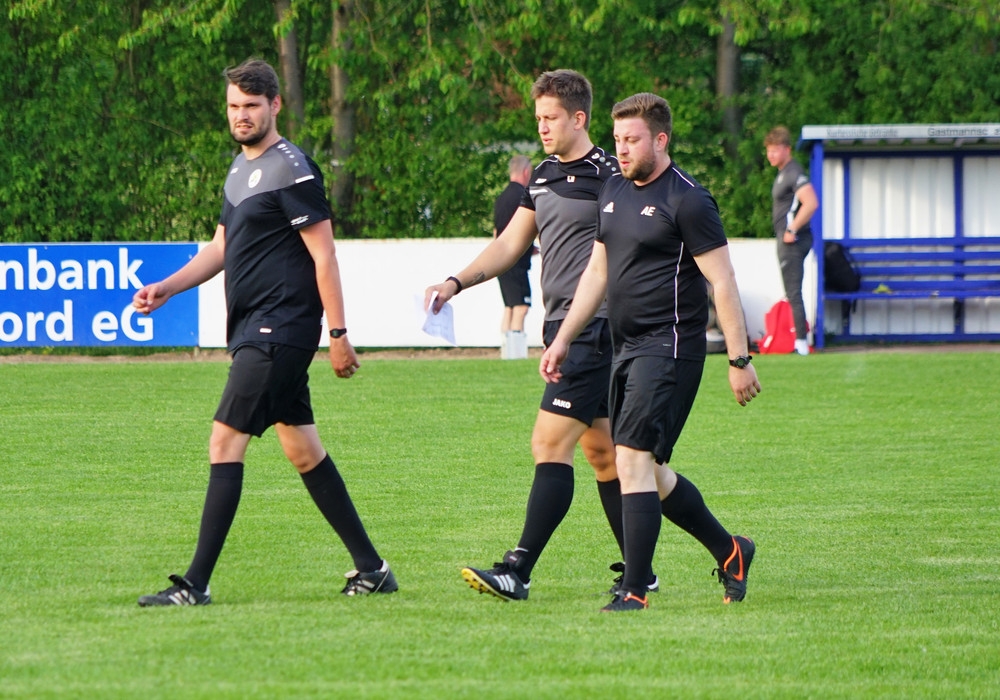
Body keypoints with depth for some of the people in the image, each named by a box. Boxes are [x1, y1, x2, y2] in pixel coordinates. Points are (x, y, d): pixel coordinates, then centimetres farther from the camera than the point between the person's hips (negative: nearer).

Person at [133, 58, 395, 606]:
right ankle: (371, 570, 18)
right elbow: (222, 248, 23)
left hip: (279, 332, -10)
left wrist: (338, 334, -16)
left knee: (225, 442, -13)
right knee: (303, 450, 12)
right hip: (253, 330, 10)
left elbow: (323, 256, -13)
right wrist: (165, 289, 11)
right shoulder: (241, 169, 17)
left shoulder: (292, 171, -12)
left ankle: (196, 584, -13)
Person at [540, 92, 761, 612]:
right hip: (627, 348, 9)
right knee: (650, 473, 11)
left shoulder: (686, 200, -11)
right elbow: (597, 271, 22)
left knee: (634, 459, -15)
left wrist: (739, 359, -14)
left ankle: (634, 591, -14)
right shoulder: (615, 191, 14)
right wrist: (562, 340, 18)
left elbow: (722, 282, -12)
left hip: (670, 348, -9)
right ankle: (730, 552, 28)